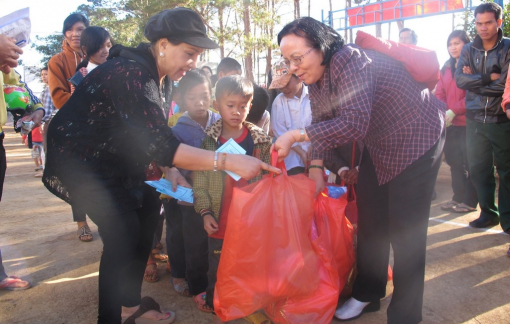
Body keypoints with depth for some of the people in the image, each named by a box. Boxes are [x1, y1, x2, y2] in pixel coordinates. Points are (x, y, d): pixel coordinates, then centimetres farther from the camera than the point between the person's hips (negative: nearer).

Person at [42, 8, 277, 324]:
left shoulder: (148, 73, 4)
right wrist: (228, 161, -41)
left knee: (148, 205, 11)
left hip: (107, 158, 10)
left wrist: (169, 168, -4)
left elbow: (147, 135, 10)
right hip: (78, 162, -10)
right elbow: (158, 144, -37)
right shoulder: (132, 75, -28)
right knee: (124, 233, -19)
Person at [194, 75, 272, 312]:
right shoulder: (208, 140, -3)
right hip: (219, 221, 0)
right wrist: (205, 212, -9)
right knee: (217, 268, 15)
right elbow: (200, 182, -2)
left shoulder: (261, 140, -1)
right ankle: (214, 306, 36)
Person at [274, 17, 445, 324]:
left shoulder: (349, 62, -29)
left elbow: (354, 123, -37)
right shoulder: (315, 77, -1)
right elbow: (323, 123, 0)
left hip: (417, 136, -9)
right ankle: (368, 295, 31)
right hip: (380, 144, 9)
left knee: (405, 230, -5)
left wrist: (296, 135, -35)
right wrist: (316, 167, -13)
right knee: (370, 220, 13)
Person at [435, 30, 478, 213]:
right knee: (454, 161, 9)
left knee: (469, 162, -1)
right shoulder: (446, 68, 16)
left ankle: (470, 201, 6)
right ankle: (458, 197, 18)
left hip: (467, 122, -6)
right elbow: (439, 93, 10)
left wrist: (454, 111, -18)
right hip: (450, 123, 6)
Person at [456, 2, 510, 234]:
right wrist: (490, 77, -14)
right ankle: (488, 212, 23)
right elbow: (460, 79, -7)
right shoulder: (468, 50, 8)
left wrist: (475, 81, -9)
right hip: (475, 120, 3)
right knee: (478, 169, 8)